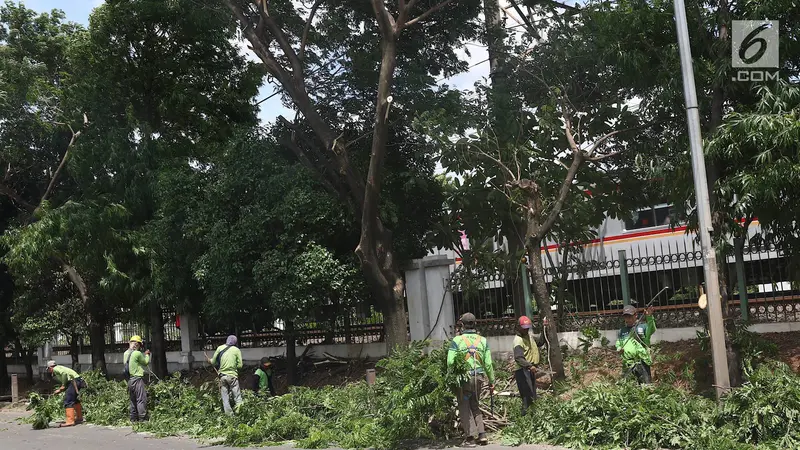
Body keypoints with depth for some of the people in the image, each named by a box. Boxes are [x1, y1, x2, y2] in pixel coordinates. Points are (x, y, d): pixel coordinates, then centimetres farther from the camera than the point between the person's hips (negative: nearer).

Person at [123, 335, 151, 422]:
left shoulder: (125, 354, 10)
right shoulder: (137, 353, -13)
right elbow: (146, 362, 0)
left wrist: (144, 354, 19)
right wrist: (147, 354, 17)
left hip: (129, 380, 8)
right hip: (137, 379, -8)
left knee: (133, 401, 14)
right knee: (141, 400, -5)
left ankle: (133, 420, 17)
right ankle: (142, 420, -7)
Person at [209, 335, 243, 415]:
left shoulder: (220, 348, 2)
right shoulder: (237, 350, -3)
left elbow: (213, 362, 4)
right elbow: (240, 365, -5)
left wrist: (210, 360, 26)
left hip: (222, 376, 2)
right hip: (232, 375, -2)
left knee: (225, 397, 10)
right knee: (237, 397, 3)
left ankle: (229, 414, 9)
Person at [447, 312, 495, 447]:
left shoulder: (457, 340, -7)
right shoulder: (483, 340, 2)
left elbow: (450, 362, -12)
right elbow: (488, 364, 2)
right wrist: (491, 381, 11)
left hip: (464, 377, -4)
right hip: (479, 377, 4)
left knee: (464, 407, 8)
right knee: (475, 406, 19)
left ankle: (470, 437, 3)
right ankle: (482, 434, 13)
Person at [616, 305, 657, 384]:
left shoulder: (642, 327, 6)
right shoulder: (621, 331, 18)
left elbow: (651, 330, -14)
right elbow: (618, 344, 22)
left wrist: (649, 317, -29)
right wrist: (619, 349, -1)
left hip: (642, 361, -3)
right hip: (627, 364, 3)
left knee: (645, 384, -5)